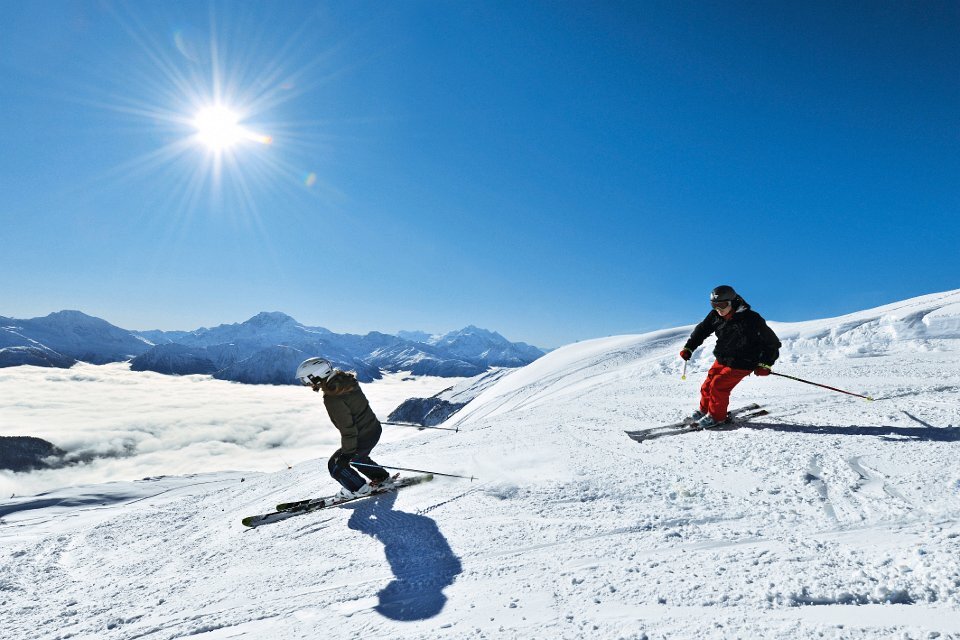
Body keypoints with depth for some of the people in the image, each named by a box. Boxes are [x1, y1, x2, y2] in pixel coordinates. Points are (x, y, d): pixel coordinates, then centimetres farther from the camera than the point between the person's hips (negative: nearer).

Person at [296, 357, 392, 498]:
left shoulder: (332, 399, -30)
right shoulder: (345, 379, -4)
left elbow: (347, 428, -25)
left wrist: (347, 452, -15)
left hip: (362, 438, -9)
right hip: (375, 428, 9)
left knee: (335, 465, 12)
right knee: (358, 457, 33)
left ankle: (359, 489, 25)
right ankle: (381, 477, 42)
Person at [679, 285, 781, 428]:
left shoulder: (750, 319, -24)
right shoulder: (715, 316, -8)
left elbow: (772, 342, -13)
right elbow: (702, 329, 7)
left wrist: (765, 364, -15)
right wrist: (688, 348, -3)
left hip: (741, 364, -6)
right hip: (722, 360, 6)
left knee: (718, 385, -12)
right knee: (708, 383, 7)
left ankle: (717, 416, 9)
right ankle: (704, 410, 30)